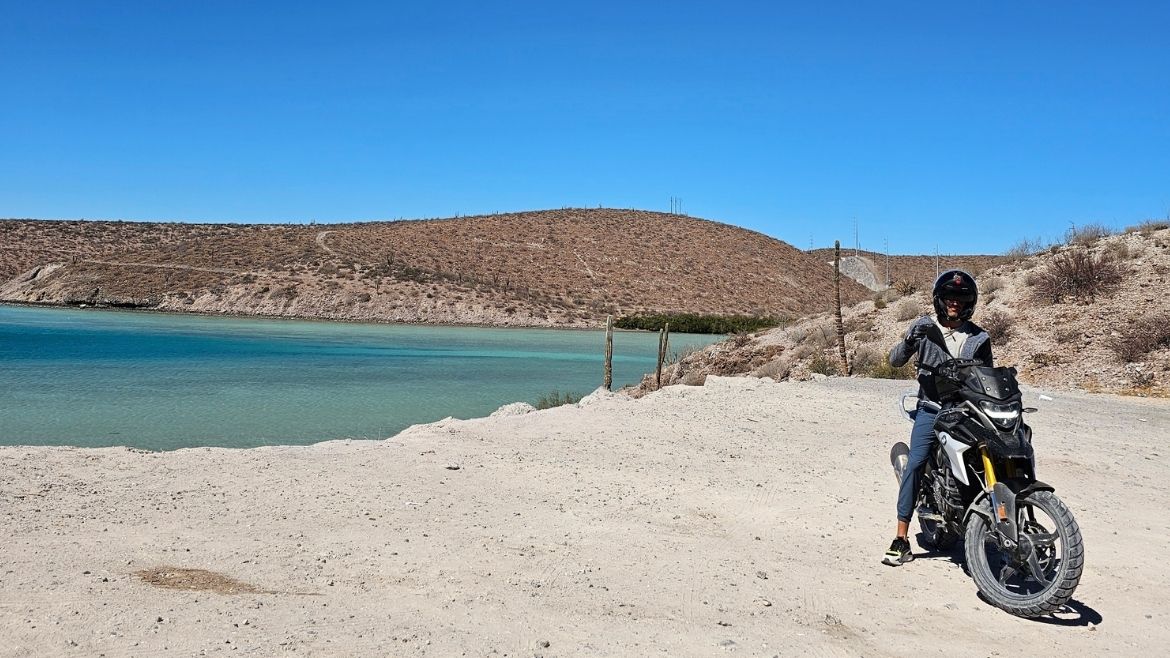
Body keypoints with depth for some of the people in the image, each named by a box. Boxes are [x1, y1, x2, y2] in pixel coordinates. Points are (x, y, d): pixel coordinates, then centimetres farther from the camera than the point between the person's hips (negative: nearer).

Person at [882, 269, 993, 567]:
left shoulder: (979, 338, 10)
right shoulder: (924, 327, 6)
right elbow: (895, 360, 0)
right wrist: (910, 341, -19)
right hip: (931, 409, -2)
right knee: (915, 464, -14)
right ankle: (901, 539, -13)